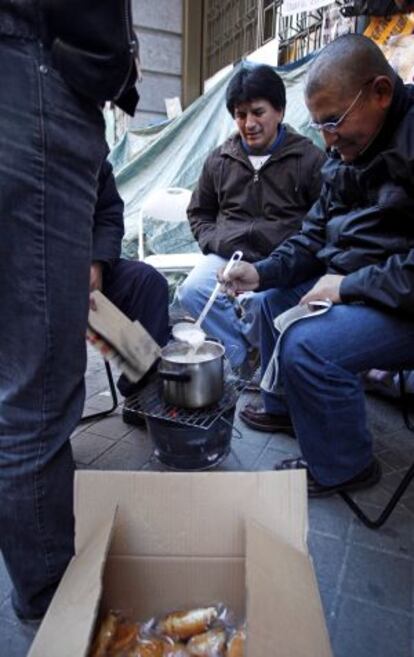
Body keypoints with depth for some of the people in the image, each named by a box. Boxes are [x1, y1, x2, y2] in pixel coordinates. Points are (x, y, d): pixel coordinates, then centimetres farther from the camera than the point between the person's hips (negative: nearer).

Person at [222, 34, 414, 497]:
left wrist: (349, 285, -21)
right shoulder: (346, 151, 7)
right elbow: (316, 234, 11)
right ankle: (285, 406, 30)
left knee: (308, 344, -26)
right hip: (351, 283, 10)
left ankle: (342, 467, 0)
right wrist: (263, 271, -2)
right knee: (275, 300, 16)